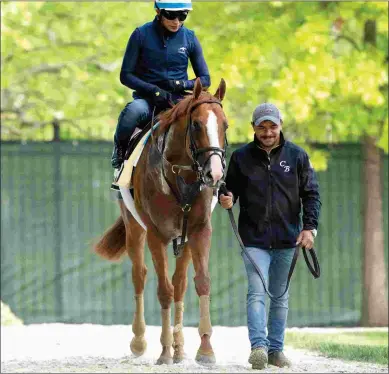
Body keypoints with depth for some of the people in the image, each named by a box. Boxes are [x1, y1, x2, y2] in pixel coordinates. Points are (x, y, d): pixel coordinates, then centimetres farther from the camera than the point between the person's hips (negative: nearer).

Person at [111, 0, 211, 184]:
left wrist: (182, 84, -12)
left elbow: (205, 79, 9)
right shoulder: (142, 34, -2)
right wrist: (153, 90, -17)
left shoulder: (189, 39, 5)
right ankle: (120, 150, -7)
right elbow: (126, 75, -2)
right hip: (146, 99, -2)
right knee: (134, 111, -39)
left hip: (177, 100, 2)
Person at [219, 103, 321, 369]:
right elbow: (231, 189, 9)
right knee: (257, 292, -14)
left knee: (280, 296, 11)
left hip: (287, 238, 1)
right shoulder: (241, 157, 2)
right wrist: (226, 199, -15)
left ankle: (276, 348, 18)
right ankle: (258, 346, -21)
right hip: (254, 238, -1)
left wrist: (310, 227, -9)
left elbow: (311, 194, 2)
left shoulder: (297, 156, 2)